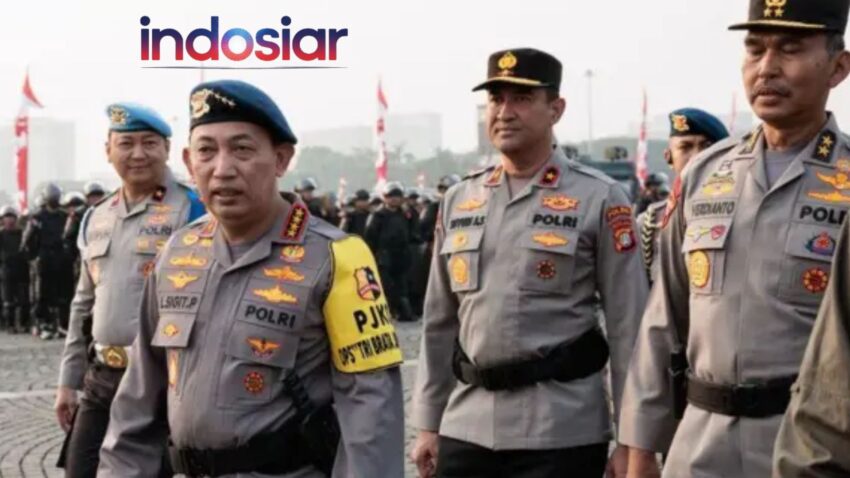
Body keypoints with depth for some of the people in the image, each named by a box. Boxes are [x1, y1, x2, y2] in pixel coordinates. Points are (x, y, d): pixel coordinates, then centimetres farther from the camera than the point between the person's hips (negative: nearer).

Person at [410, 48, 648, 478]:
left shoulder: (599, 198, -4)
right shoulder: (458, 200, 11)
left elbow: (629, 326, -5)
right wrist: (428, 424, 12)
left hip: (560, 431, -4)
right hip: (466, 425, 5)